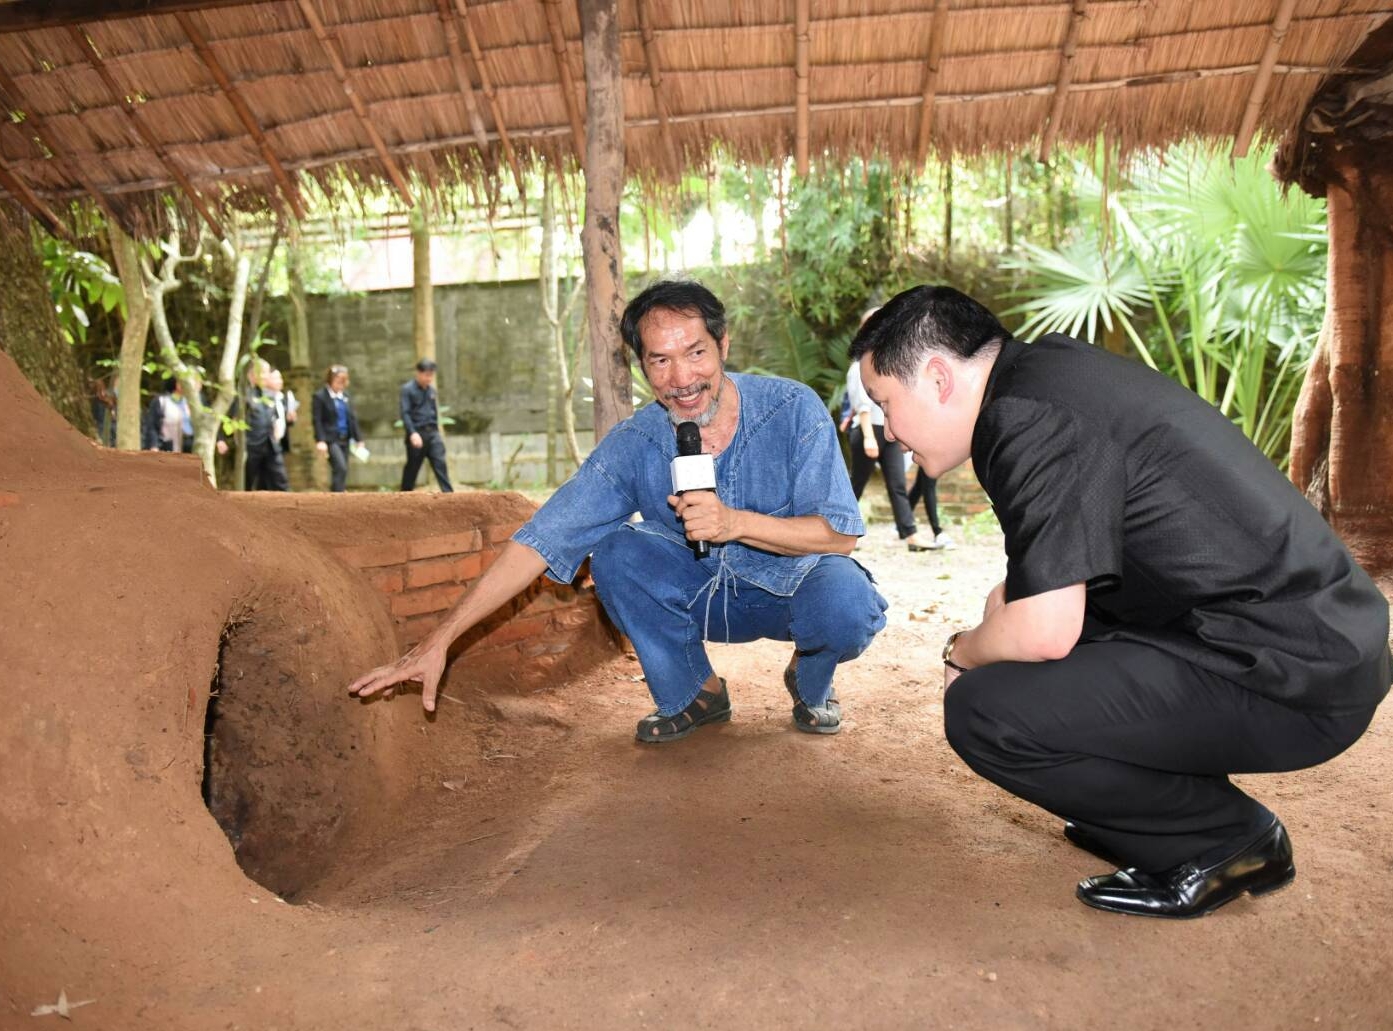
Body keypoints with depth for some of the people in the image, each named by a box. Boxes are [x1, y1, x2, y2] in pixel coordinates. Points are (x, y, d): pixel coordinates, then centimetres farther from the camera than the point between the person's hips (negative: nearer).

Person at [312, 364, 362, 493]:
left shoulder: (346, 397, 14)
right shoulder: (319, 396, -4)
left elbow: (352, 418, 16)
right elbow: (317, 421, -9)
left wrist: (358, 438, 10)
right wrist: (320, 441, -18)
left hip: (345, 439, 7)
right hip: (330, 439, -6)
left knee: (341, 470, 8)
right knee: (341, 468, -20)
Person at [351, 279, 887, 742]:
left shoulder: (793, 409, -22)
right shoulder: (633, 444, -17)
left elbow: (840, 533, -23)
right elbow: (539, 541, -19)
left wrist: (736, 522, -40)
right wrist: (437, 641, -24)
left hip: (796, 583, -1)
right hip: (706, 597, 2)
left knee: (847, 602, -34)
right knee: (615, 551, -22)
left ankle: (810, 682, 3)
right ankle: (694, 694, -1)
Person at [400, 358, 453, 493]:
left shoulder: (431, 389, 12)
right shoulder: (408, 389, -6)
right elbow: (405, 413, -14)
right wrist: (412, 433, -25)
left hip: (432, 432, 4)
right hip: (417, 433, -4)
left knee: (440, 463, -7)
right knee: (412, 467, 5)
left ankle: (448, 492, -11)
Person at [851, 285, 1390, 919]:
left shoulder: (1029, 417, -19)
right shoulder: (1048, 367, 11)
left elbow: (1044, 631, -22)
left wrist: (962, 650, -3)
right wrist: (1008, 601, 11)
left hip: (1290, 676, -10)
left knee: (984, 713, -18)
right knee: (1029, 600, 19)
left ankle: (1226, 838, 2)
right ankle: (1163, 806, 20)